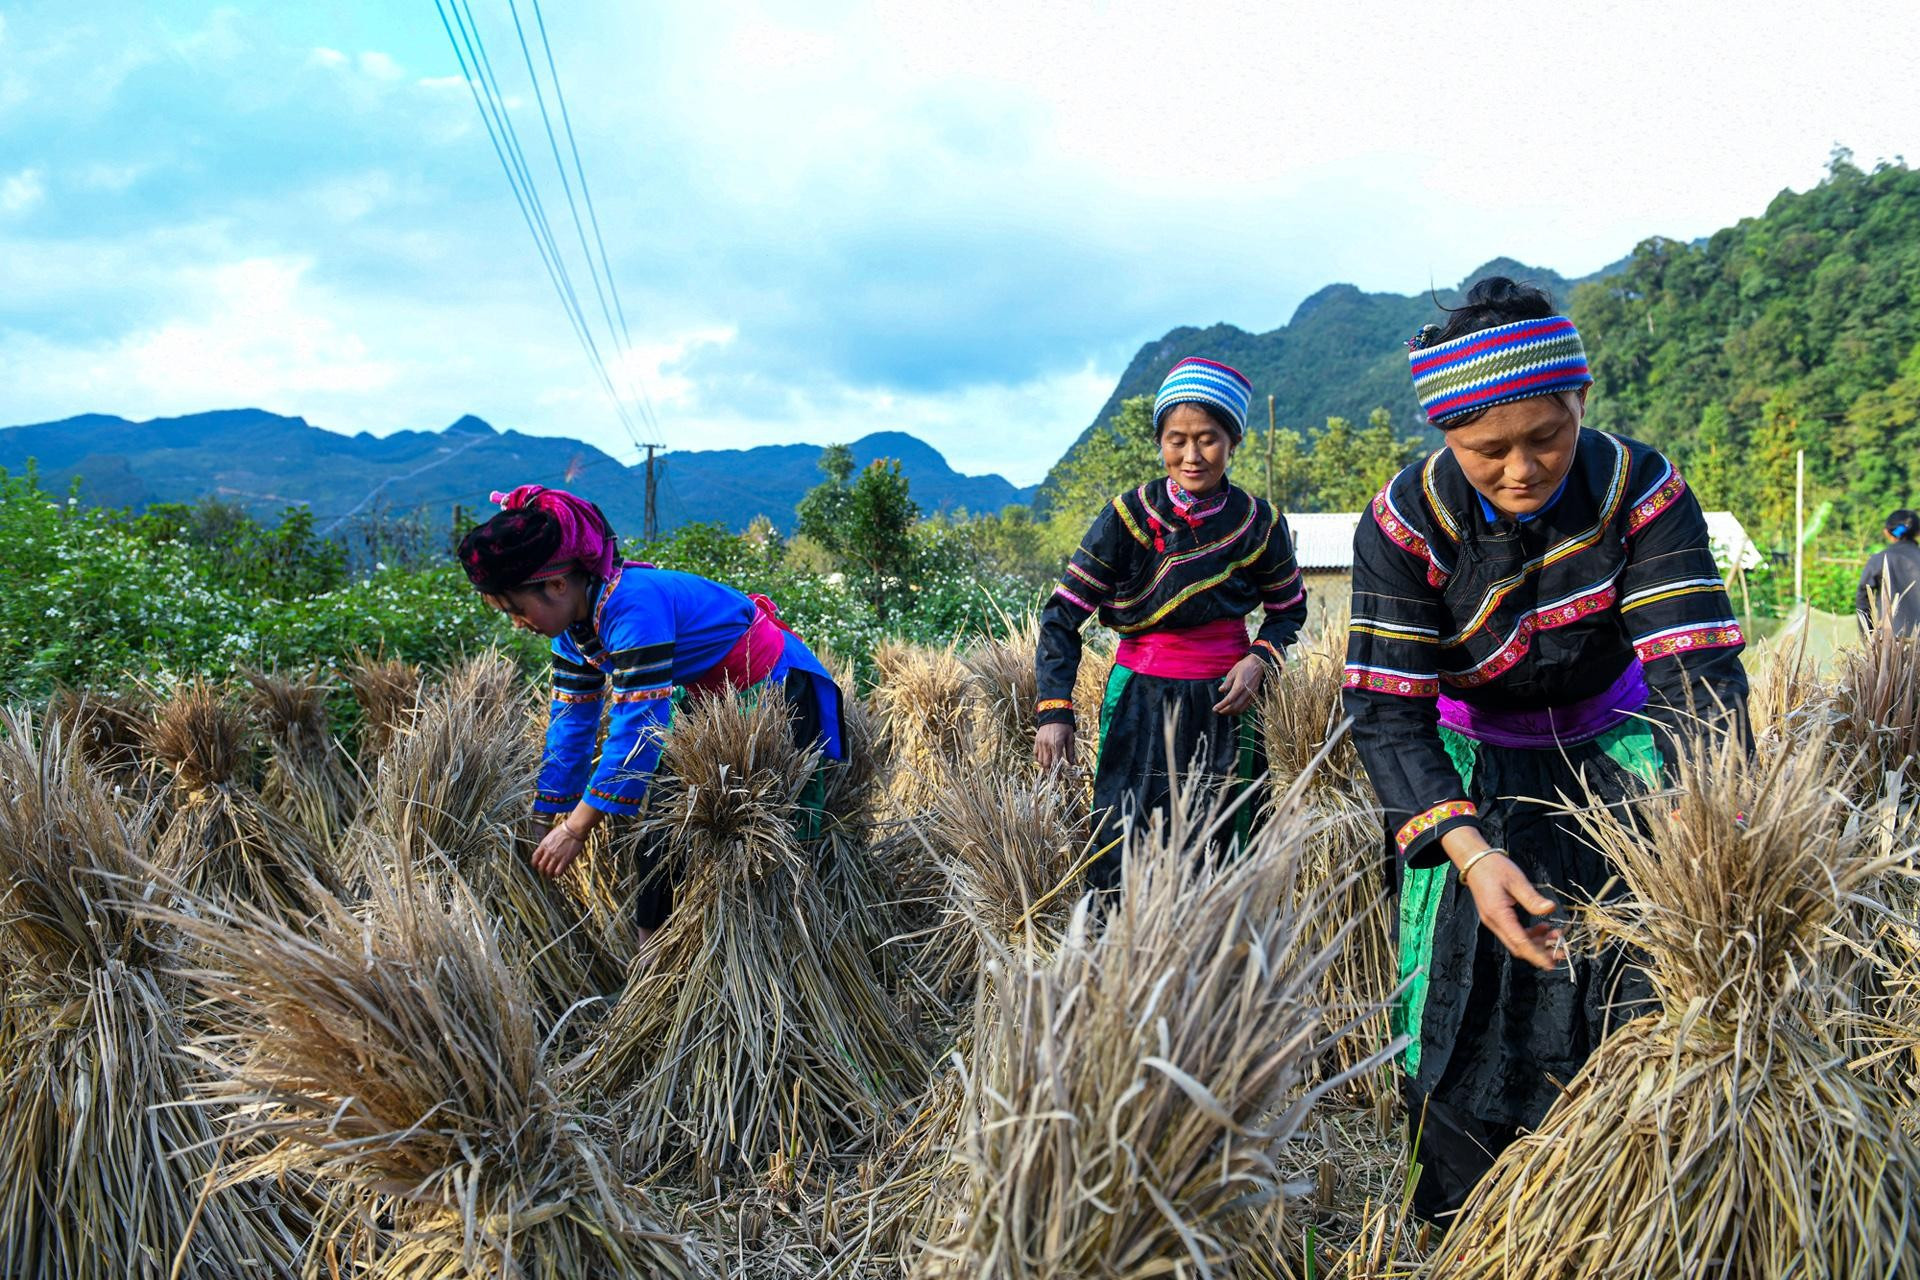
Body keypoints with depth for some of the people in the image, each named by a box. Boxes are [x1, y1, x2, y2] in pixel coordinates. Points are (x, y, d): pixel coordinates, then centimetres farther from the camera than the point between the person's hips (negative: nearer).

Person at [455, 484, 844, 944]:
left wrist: (576, 828, -30)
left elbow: (638, 725, -34)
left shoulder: (631, 605, -31)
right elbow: (570, 722, 4)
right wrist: (545, 821, 5)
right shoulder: (574, 623, -2)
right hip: (716, 697, 9)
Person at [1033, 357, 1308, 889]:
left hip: (1224, 706, 2)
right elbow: (1062, 614, -9)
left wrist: (1261, 658, -7)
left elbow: (1289, 607, 14)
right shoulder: (1128, 517, -9)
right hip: (1140, 704, -2)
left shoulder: (1259, 524, -2)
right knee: (1125, 853, -5)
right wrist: (1054, 710, -18)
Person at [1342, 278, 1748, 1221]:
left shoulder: (1640, 491, -22)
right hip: (1471, 761, -1)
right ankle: (1466, 1230, 16)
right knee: (1473, 974, -4)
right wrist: (1470, 853, -42)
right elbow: (1386, 714, -27)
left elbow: (1696, 669, -29)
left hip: (1607, 739, 1)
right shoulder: (1405, 524, -24)